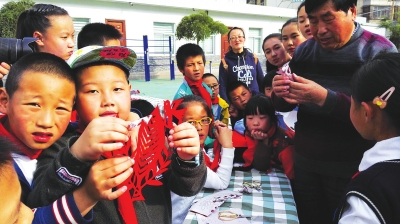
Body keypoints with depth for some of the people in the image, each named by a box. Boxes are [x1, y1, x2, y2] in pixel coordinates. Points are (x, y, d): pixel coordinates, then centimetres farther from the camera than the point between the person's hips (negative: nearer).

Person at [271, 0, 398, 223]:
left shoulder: (379, 51, -11)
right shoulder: (304, 51, 3)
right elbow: (285, 106, 9)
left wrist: (325, 98, -31)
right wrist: (280, 94, -15)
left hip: (351, 168, -4)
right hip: (304, 161, 5)